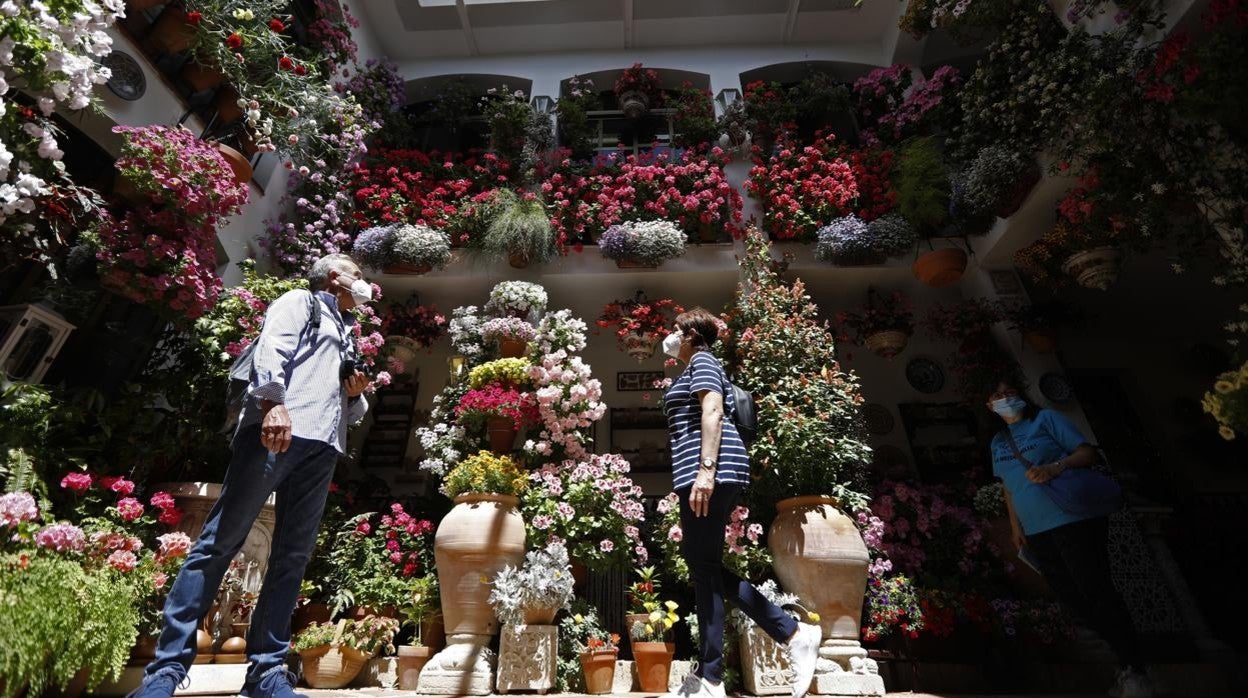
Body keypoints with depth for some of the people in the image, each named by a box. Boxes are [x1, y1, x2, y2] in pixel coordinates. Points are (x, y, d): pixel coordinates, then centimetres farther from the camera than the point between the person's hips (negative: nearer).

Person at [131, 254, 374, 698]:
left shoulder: (346, 334, 31)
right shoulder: (299, 301, 13)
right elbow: (271, 347, -8)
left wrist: (356, 394, 9)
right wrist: (274, 403, -22)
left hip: (322, 445, 7)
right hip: (277, 429, -6)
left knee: (292, 558, 1)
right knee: (220, 542, -7)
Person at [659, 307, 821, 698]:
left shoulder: (701, 361, 0)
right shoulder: (695, 368, 28)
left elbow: (713, 412, -15)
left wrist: (706, 469, -25)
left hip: (713, 469, -10)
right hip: (706, 472, 10)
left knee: (703, 566, -6)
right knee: (703, 564, 10)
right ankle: (794, 633, 13)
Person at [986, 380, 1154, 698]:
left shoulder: (1046, 418, 0)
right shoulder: (997, 442, 13)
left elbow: (1088, 452, -6)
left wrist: (1057, 466, -24)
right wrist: (1016, 527, 14)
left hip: (1074, 520, -6)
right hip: (1036, 533, 6)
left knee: (1097, 592, -5)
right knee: (1072, 597, 11)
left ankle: (1135, 670, 10)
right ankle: (1124, 657, 27)